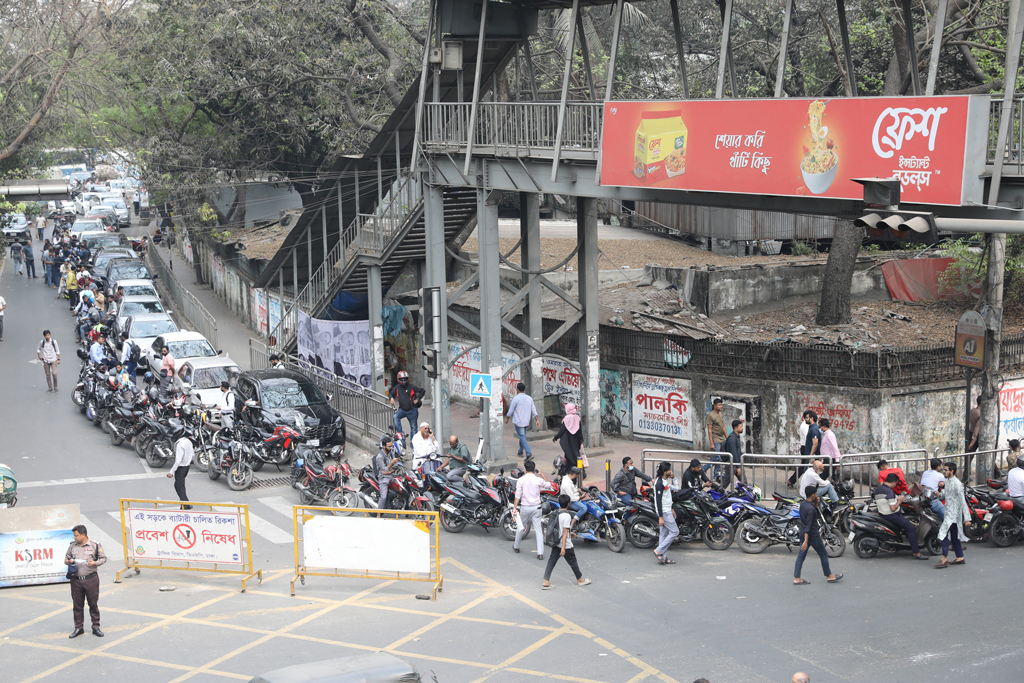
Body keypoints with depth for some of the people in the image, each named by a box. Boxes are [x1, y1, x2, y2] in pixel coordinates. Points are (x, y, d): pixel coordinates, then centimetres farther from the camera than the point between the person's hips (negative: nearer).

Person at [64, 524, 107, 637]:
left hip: (91, 580, -3)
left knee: (93, 604, 4)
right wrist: (68, 561, -3)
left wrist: (95, 563, -14)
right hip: (76, 580, 3)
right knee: (77, 605, 8)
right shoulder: (72, 546, 9)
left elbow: (103, 558, 4)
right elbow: (66, 558, 20)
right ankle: (78, 628, 19)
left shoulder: (95, 545, -1)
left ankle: (96, 627, 15)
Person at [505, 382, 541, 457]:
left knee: (522, 438, -9)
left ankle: (529, 454, -20)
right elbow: (534, 411, 6)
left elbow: (511, 411, -4)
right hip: (526, 422, 7)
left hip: (518, 422, -7)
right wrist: (537, 420, 7)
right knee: (522, 436, 22)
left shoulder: (516, 399, -11)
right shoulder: (529, 398, 7)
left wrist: (507, 419, 11)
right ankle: (520, 451, 35)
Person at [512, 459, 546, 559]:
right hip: (536, 507, 0)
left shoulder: (521, 480, -8)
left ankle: (516, 546, 37)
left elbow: (518, 495, -8)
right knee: (538, 529, 1)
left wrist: (514, 508, -1)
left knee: (521, 527, 20)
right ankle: (540, 553, -5)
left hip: (525, 507, 0)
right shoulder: (539, 480, -6)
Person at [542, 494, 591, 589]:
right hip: (565, 544, -7)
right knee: (573, 561, 11)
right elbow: (565, 533, -23)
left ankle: (546, 581, -3)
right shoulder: (567, 516, -21)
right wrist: (563, 548, -23)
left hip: (555, 543, 7)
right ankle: (580, 579, 28)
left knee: (551, 561, 6)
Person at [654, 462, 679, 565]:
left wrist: (671, 509, 24)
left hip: (667, 511, 10)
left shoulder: (665, 481, 13)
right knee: (674, 532, -8)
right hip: (664, 512, -10)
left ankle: (663, 558, 13)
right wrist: (660, 517, -22)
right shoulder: (659, 483, -19)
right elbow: (658, 500, -21)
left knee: (664, 534, 10)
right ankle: (658, 551, -5)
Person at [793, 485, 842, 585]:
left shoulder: (802, 504, 4)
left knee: (801, 555, 8)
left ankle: (796, 578, 5)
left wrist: (816, 504, 7)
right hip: (813, 535, -8)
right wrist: (806, 541, -28)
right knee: (823, 554, 9)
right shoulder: (811, 508, -23)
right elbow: (808, 525, -26)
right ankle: (829, 576, 22)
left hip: (803, 534, 8)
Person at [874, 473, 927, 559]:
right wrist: (899, 501, -11)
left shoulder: (878, 488, 5)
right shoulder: (889, 491, -24)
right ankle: (916, 553, -13)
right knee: (911, 528, -10)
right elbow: (893, 508, -28)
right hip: (892, 516, -10)